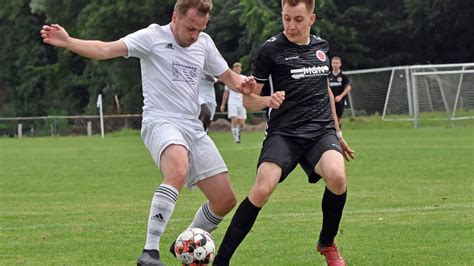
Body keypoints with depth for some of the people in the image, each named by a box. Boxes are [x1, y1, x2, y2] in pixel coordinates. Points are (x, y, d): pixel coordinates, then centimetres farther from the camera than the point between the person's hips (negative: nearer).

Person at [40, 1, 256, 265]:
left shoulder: (204, 43, 12)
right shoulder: (153, 36, -5)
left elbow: (228, 76, 22)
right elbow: (107, 49, -16)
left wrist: (242, 84, -2)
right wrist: (68, 42, -31)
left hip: (194, 128, 7)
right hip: (161, 122, -7)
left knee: (226, 200, 2)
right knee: (179, 169, -39)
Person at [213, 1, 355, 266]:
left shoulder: (321, 46, 13)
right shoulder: (270, 50, -2)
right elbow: (249, 99, 1)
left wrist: (337, 132, 31)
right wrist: (269, 101, -21)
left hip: (321, 130, 3)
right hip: (284, 132, -3)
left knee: (337, 176, -27)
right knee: (262, 189, -25)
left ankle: (327, 244, -1)